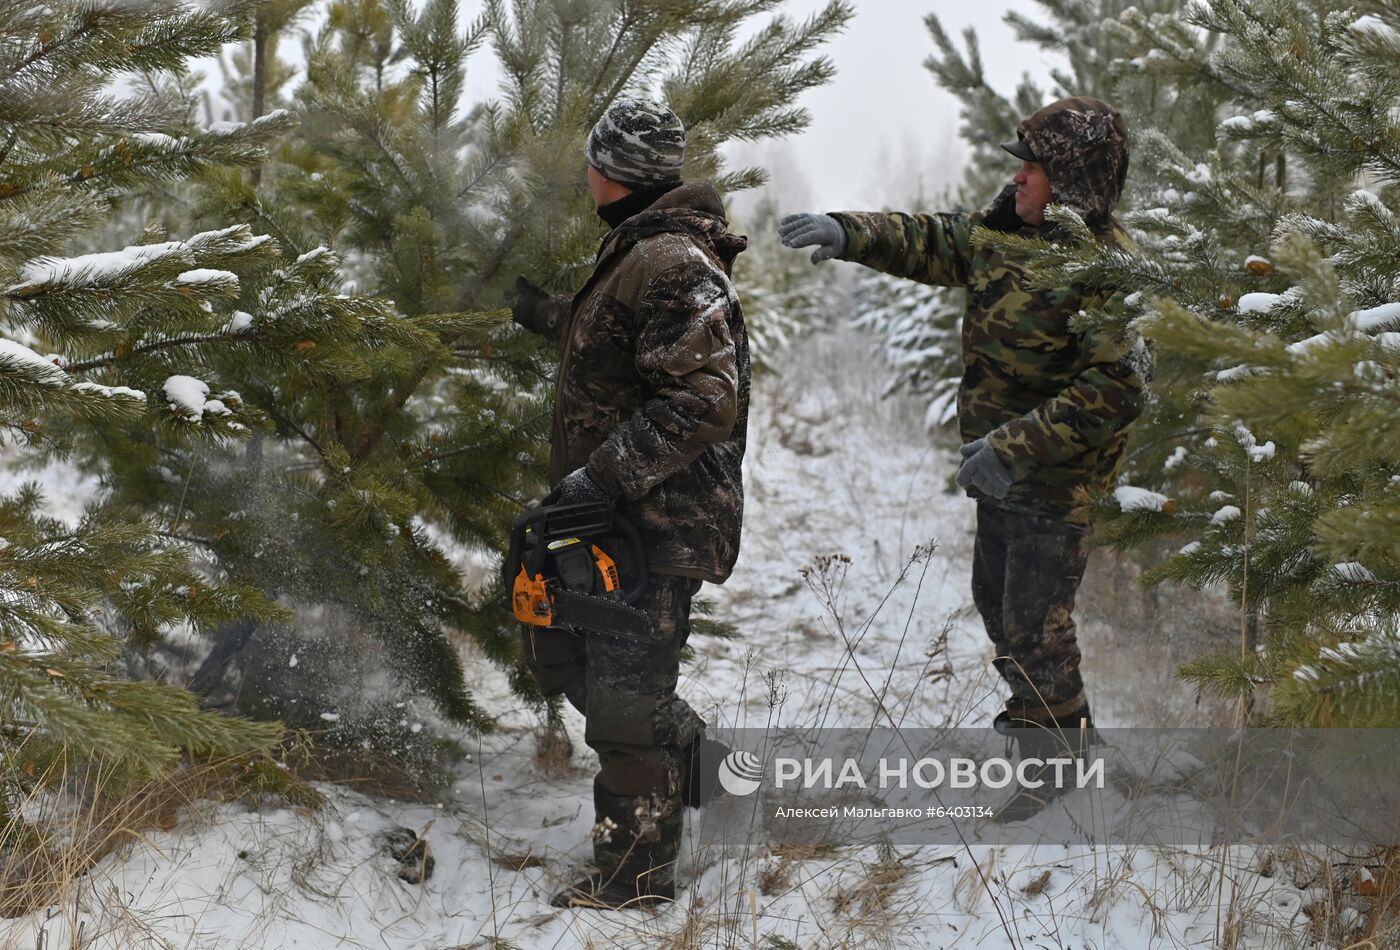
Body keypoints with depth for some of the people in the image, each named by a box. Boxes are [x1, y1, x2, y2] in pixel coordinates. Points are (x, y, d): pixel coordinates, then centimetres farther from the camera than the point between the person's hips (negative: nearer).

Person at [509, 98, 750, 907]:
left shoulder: (674, 268, -21)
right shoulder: (639, 250, 13)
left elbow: (703, 400, -29)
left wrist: (604, 475, -29)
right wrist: (548, 316, 44)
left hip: (658, 520, -11)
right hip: (615, 507, 11)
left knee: (625, 696, -5)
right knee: (559, 651, 20)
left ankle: (635, 872, 4)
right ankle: (688, 751, 31)